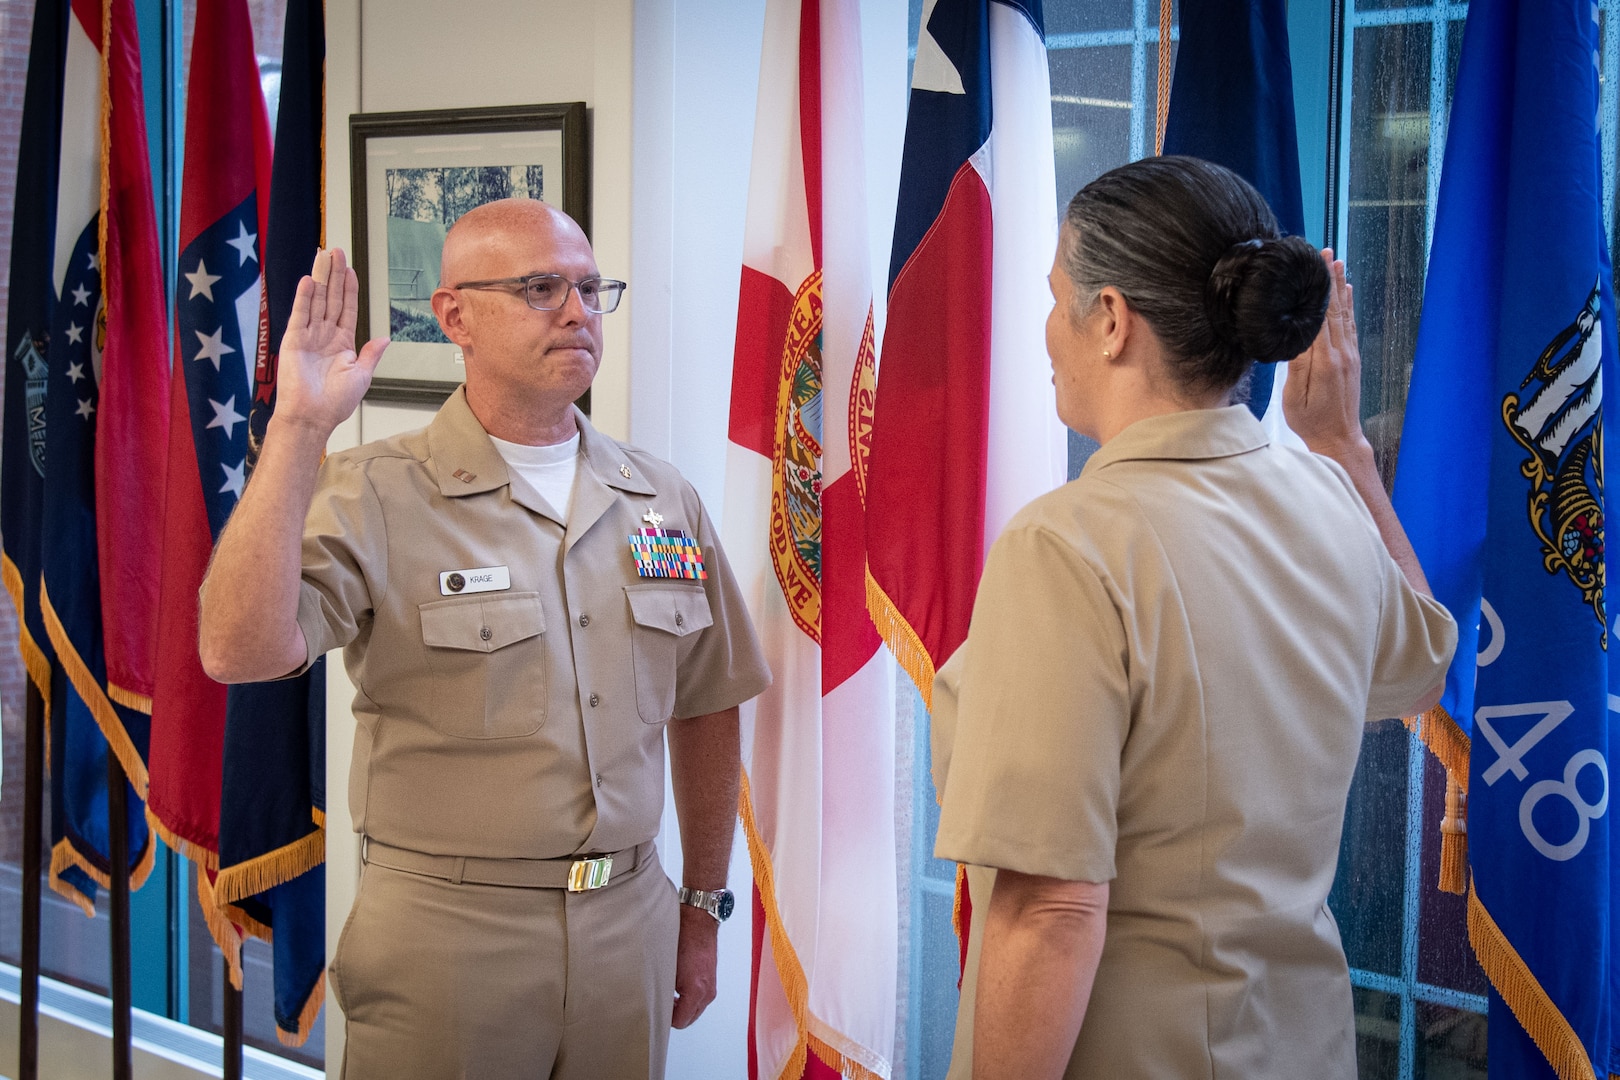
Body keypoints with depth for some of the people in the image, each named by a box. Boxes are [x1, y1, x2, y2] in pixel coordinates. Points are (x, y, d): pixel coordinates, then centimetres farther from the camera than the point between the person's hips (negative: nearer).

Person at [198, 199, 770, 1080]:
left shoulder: (663, 502, 6)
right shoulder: (378, 497, -9)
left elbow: (707, 709, 14)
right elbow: (242, 652, -25)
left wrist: (703, 906, 15)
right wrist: (297, 428, -26)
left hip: (628, 931, 5)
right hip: (445, 937, -4)